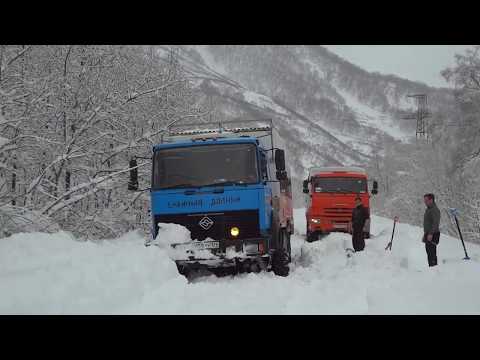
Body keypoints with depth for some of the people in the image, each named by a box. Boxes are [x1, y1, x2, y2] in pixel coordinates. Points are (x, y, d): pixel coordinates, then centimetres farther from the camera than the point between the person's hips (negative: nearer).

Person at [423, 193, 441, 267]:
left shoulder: (434, 210, -13)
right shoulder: (428, 209, 18)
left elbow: (435, 223, -22)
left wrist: (431, 234, -27)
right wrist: (425, 234, 23)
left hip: (432, 235, -10)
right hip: (428, 234, 10)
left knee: (431, 252, -13)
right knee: (429, 252, 12)